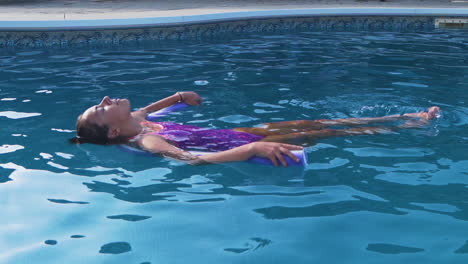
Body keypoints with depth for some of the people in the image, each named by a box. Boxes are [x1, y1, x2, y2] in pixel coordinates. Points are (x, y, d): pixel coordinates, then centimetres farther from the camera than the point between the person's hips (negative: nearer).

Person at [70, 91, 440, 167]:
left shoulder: (138, 122, 0)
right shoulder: (146, 143, -27)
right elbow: (193, 159, -41)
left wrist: (178, 96, 24)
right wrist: (253, 148, -49)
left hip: (237, 134, 9)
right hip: (239, 145, -9)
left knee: (316, 122, 12)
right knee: (322, 133, 2)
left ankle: (403, 117, 25)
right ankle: (407, 126, 20)